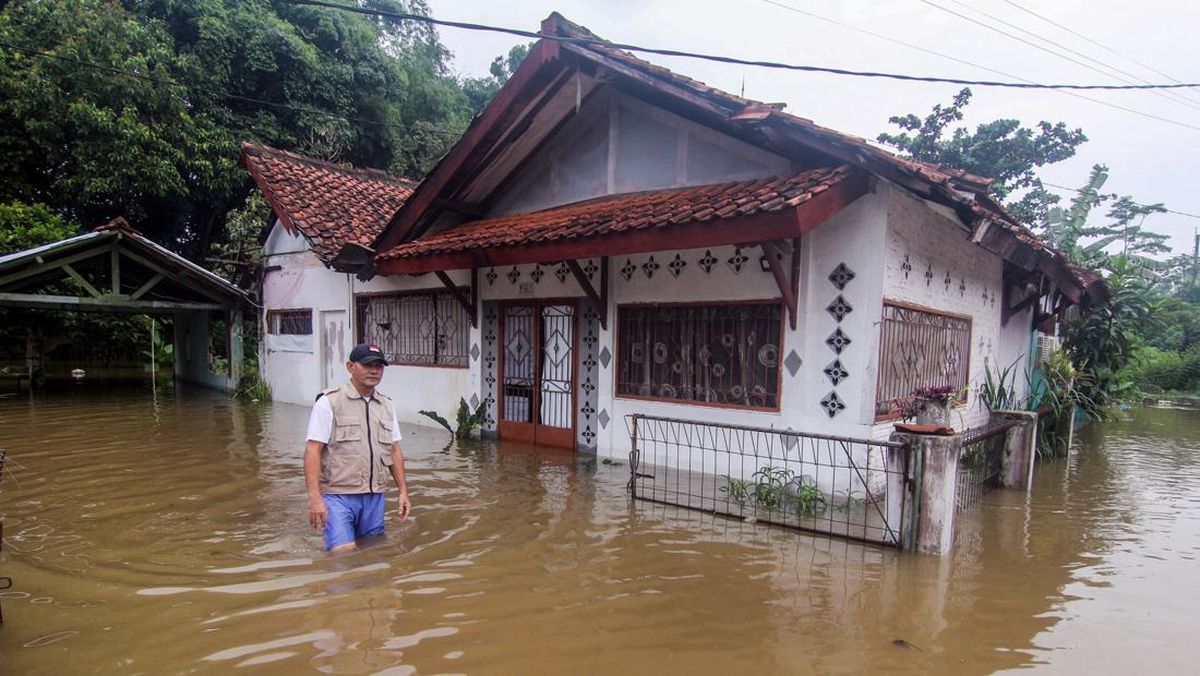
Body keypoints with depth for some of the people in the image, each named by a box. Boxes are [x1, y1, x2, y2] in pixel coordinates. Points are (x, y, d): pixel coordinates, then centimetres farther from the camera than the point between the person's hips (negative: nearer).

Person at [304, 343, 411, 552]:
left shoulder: (387, 405, 12)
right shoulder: (329, 402, -5)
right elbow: (312, 451, -9)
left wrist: (403, 491, 10)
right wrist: (315, 497, -17)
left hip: (376, 497, 5)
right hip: (338, 495, -5)